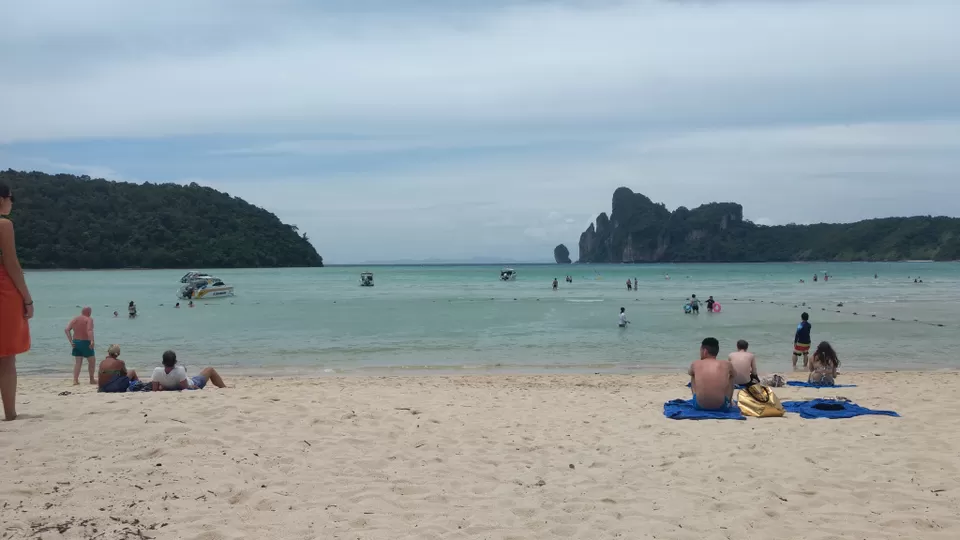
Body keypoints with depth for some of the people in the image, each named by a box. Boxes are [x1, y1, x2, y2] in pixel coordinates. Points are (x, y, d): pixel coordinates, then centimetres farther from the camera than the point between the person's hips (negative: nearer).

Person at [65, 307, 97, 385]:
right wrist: (92, 341, -29)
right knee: (92, 361, 11)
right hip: (85, 342, -5)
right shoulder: (89, 319, -9)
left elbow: (66, 330, 1)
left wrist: (71, 341, 1)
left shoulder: (75, 319, 9)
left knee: (78, 362, 11)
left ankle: (75, 380, 3)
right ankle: (92, 380, 17)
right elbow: (89, 330, -26)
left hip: (76, 342, 6)